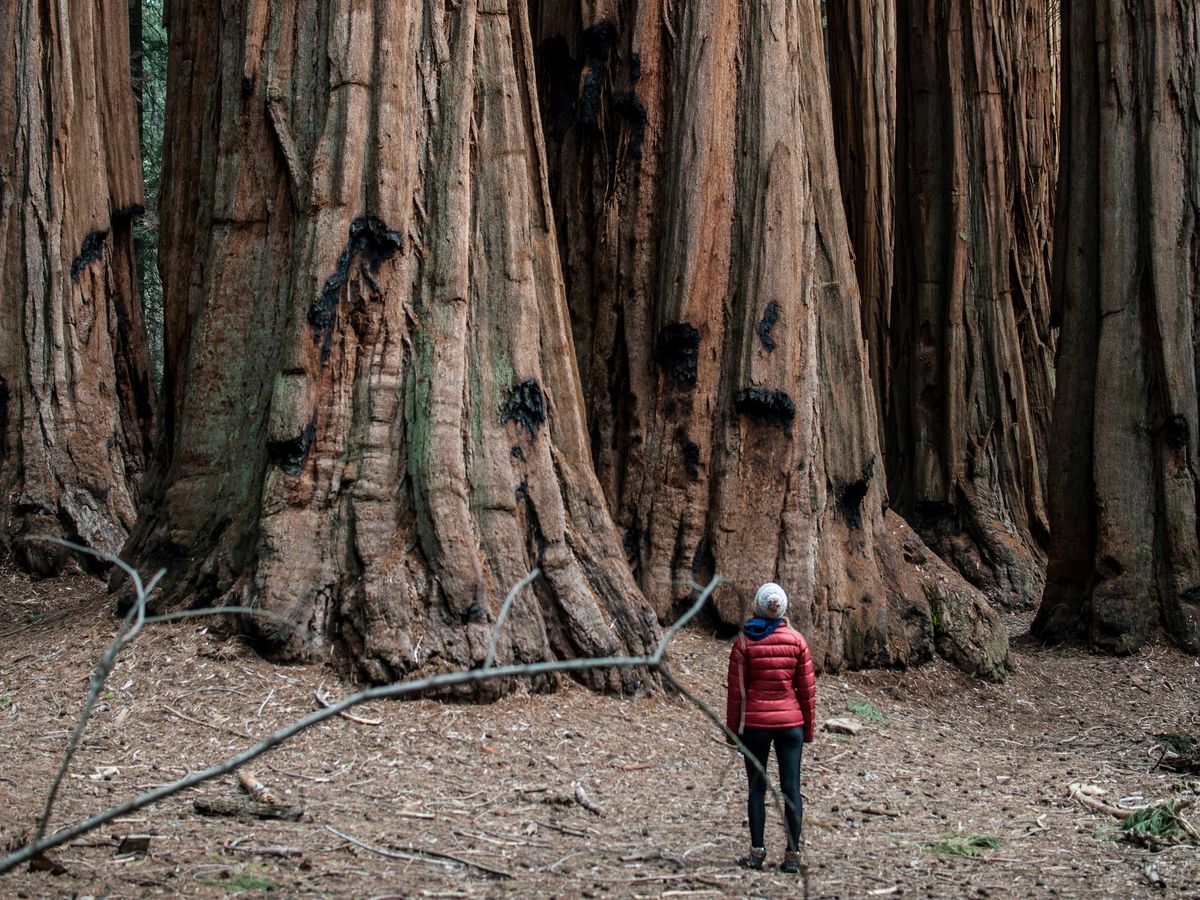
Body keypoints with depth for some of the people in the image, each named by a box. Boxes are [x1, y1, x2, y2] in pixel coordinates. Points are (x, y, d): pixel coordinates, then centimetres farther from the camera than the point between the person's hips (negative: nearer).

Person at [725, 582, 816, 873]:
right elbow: (807, 688, 3)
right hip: (790, 722, 1)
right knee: (791, 788, 3)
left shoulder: (744, 642, -5)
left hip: (754, 723, -1)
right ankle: (793, 855, 4)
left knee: (757, 788, 6)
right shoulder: (796, 640, 0)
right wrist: (809, 727, 13)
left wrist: (732, 728, 5)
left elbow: (736, 690, -3)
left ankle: (757, 852, 5)